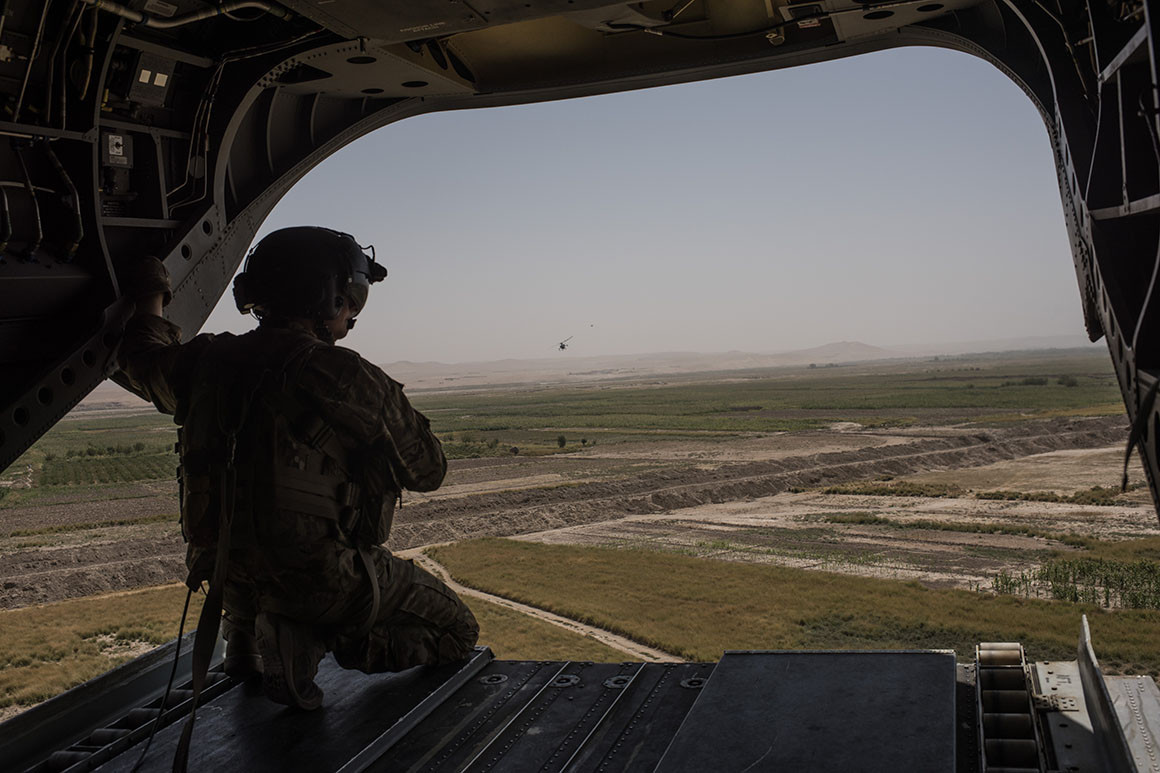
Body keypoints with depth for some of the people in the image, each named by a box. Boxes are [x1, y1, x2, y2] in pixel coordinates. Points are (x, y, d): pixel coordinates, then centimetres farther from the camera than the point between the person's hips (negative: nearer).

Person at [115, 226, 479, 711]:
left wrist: (150, 302, 42)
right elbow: (427, 469, -9)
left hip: (229, 578, 7)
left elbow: (142, 361, 23)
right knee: (456, 632, 11)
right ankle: (331, 642, -7)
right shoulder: (341, 378, -20)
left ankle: (247, 638, 20)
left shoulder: (208, 362, -2)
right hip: (322, 578, -7)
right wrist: (393, 410, 10)